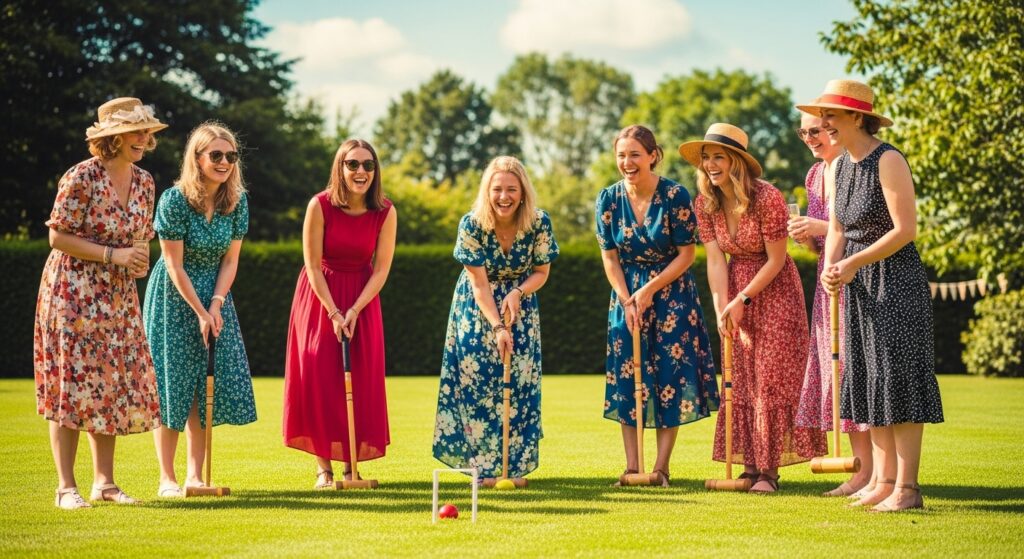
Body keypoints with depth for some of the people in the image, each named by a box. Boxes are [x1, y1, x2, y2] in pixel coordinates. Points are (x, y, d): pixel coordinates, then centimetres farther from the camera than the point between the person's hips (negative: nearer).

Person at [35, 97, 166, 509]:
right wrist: (113, 255, -19)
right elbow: (58, 236, -14)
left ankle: (104, 482, 13)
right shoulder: (82, 177, -14)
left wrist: (140, 260, -5)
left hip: (118, 297, 7)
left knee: (117, 386, 5)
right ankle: (66, 487, -2)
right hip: (74, 292, -7)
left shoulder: (144, 182, 7)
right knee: (72, 383, -6)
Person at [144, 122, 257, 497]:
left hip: (214, 297, 5)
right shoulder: (174, 200, -19)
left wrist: (216, 306, -11)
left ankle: (194, 474, 9)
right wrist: (200, 312, -15)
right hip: (174, 298, -5)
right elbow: (175, 266, -16)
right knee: (171, 384, -4)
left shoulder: (237, 201, -4)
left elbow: (230, 260, 0)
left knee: (207, 386, 1)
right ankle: (167, 478, 2)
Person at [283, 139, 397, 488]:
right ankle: (324, 466, -1)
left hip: (362, 298, 2)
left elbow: (381, 269, -7)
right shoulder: (320, 206, -16)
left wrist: (354, 310, -16)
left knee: (361, 381, -2)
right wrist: (333, 313, -16)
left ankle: (352, 466, 4)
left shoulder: (386, 212, -11)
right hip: (320, 296, -2)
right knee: (318, 378, -6)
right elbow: (313, 266, -12)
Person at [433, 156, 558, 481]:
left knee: (519, 385, -3)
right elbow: (479, 283, -19)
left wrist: (518, 292, -23)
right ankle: (482, 465, -1)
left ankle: (515, 465, 3)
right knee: (477, 383, -7)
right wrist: (497, 327, -27)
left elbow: (541, 272, -4)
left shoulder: (539, 223, -18)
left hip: (520, 306, 1)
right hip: (477, 308, -1)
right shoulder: (471, 225, -22)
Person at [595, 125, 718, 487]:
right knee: (627, 377, 0)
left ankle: (661, 467, 1)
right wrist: (627, 301, -9)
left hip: (671, 292, -3)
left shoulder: (675, 195, -14)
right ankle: (632, 467, 4)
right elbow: (610, 257, 1)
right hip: (627, 295, 3)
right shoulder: (609, 199, -5)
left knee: (671, 375, -5)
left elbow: (686, 254, -10)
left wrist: (650, 290, -15)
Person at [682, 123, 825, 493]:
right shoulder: (705, 204, -5)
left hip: (774, 290, -6)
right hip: (737, 289, 6)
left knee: (772, 379, -6)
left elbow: (776, 260, -18)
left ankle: (769, 469, -3)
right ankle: (750, 465, 10)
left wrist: (741, 301, -17)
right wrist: (721, 310, -15)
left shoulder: (767, 198, -22)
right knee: (741, 381, 5)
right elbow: (715, 260, -6)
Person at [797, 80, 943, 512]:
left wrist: (854, 263, -18)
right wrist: (831, 266, -4)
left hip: (896, 281, -8)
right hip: (860, 286, 8)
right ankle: (884, 480, 12)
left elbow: (906, 229, -18)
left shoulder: (888, 161, -14)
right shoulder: (840, 166, 11)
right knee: (868, 379, 7)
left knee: (896, 377, -9)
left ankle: (907, 487, -6)